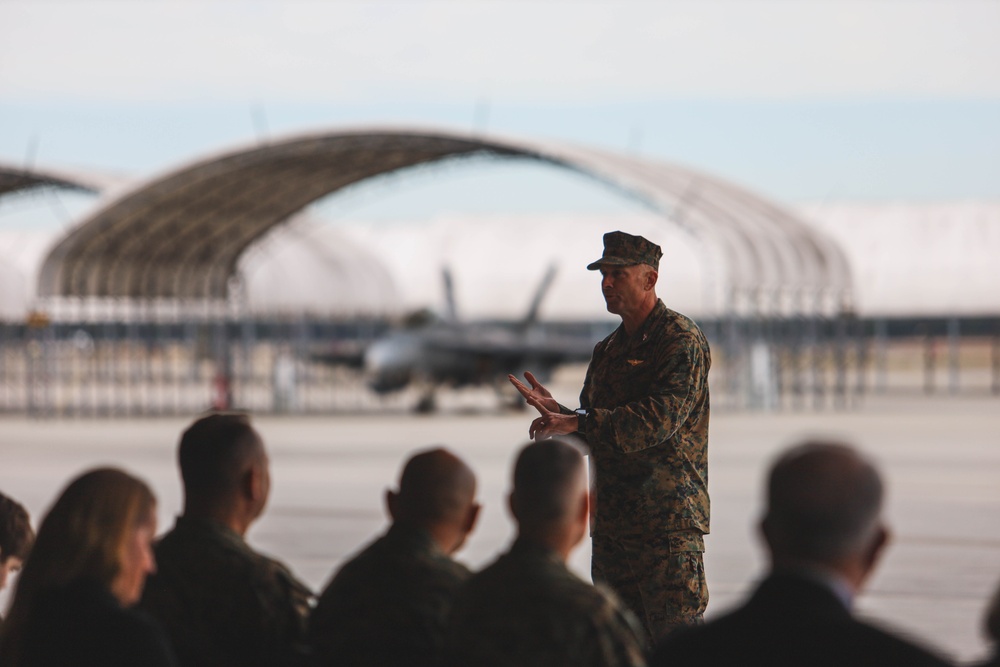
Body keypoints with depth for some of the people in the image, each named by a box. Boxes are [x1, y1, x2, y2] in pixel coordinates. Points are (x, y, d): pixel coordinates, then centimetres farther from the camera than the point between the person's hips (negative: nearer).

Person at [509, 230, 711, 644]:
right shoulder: (608, 350, 18)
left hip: (668, 522, -8)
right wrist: (556, 411, -1)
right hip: (612, 524, 8)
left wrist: (576, 424, -22)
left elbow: (661, 417, -20)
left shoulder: (681, 341, -7)